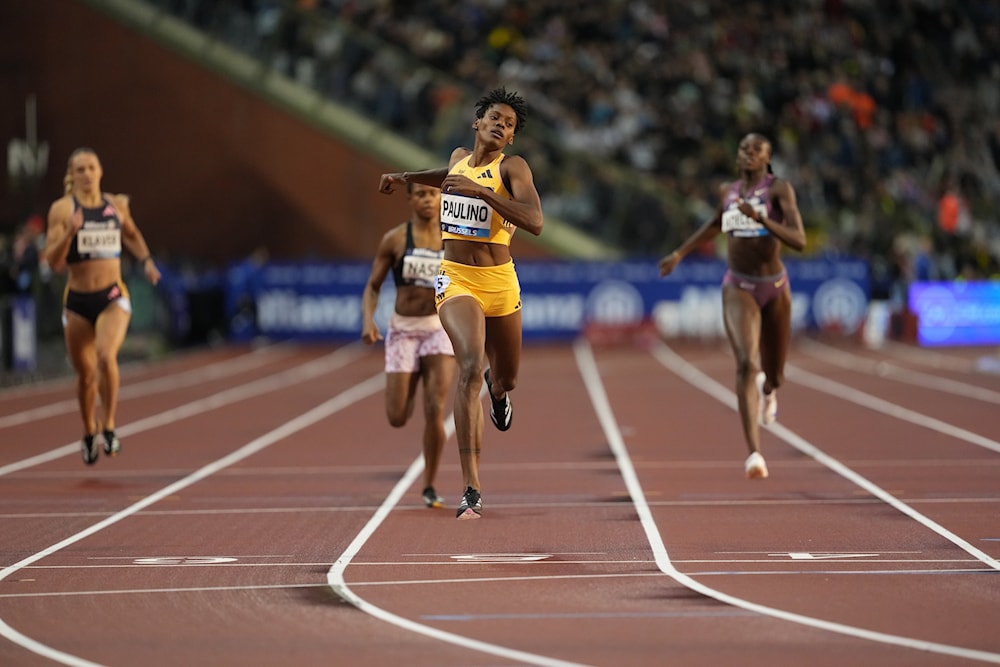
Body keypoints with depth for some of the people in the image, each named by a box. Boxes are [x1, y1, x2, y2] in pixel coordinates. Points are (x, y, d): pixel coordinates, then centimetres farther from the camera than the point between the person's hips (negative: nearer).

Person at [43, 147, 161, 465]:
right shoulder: (62, 209, -5)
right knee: (85, 375, 11)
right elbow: (53, 261, -11)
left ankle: (109, 427, -12)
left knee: (106, 356, -26)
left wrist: (146, 260, 12)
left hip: (113, 297, 0)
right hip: (77, 301, 0)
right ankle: (89, 432, 37)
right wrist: (69, 232, -25)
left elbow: (131, 235, 26)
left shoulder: (116, 205, 4)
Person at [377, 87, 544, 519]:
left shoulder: (512, 168, -6)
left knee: (507, 377, 17)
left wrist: (479, 190, -29)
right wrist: (406, 177, 24)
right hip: (456, 279, 0)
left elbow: (535, 222, -24)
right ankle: (472, 490, -28)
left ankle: (497, 389, 62)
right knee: (470, 367, -23)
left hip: (499, 282, 0)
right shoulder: (459, 157, 7)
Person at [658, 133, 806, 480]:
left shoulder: (779, 188, -9)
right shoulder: (728, 191, 4)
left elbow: (799, 241, -19)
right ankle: (754, 453, -27)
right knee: (746, 363, -22)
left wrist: (761, 218, -31)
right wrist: (680, 252, 30)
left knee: (773, 375, 13)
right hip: (738, 287, 1)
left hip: (774, 286, -1)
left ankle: (768, 387, 55)